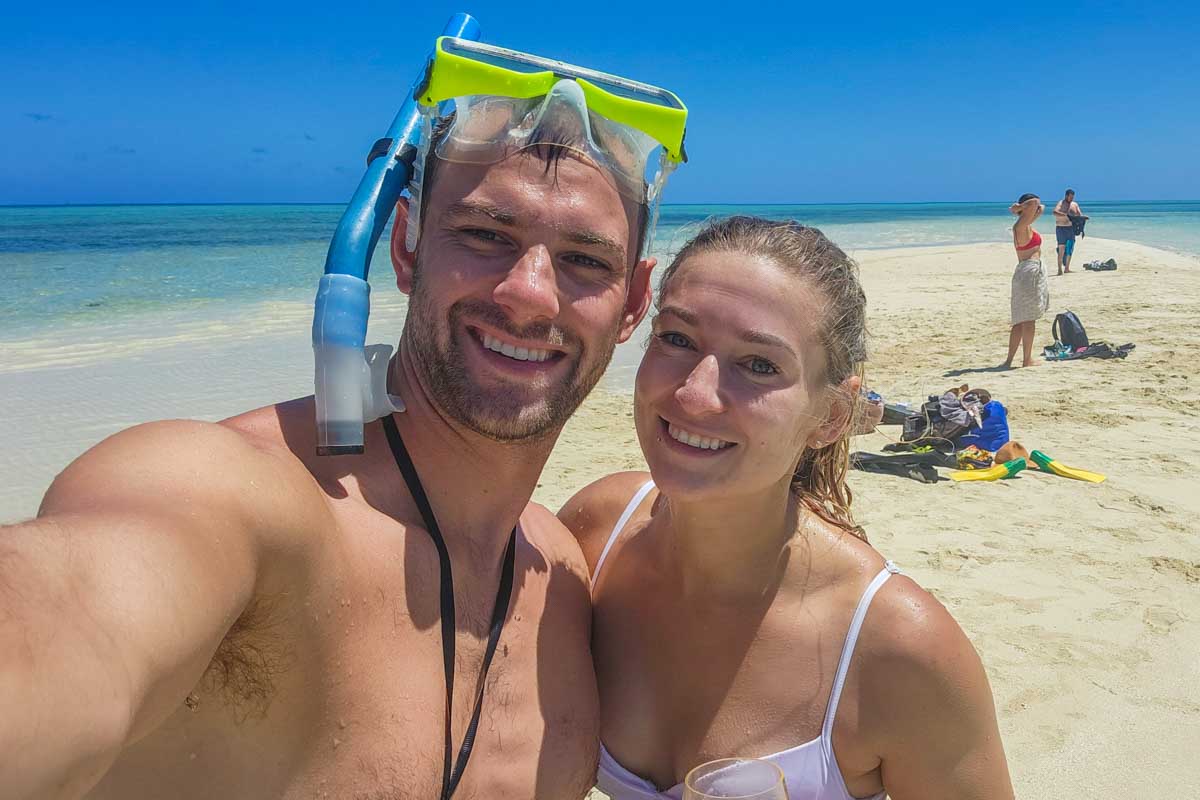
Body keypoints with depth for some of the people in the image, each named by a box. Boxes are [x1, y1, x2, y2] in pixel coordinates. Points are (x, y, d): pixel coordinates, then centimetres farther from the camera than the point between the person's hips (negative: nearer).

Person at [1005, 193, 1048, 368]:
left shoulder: (1024, 226, 15)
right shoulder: (1022, 226, -11)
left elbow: (1041, 208, 26)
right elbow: (1035, 202, -22)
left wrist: (1026, 208, 11)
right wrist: (1018, 208, -7)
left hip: (1025, 271, 9)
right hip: (1031, 270, -9)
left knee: (1020, 320, 10)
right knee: (1029, 319, -5)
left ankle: (1009, 359, 10)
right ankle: (1027, 360, -1)